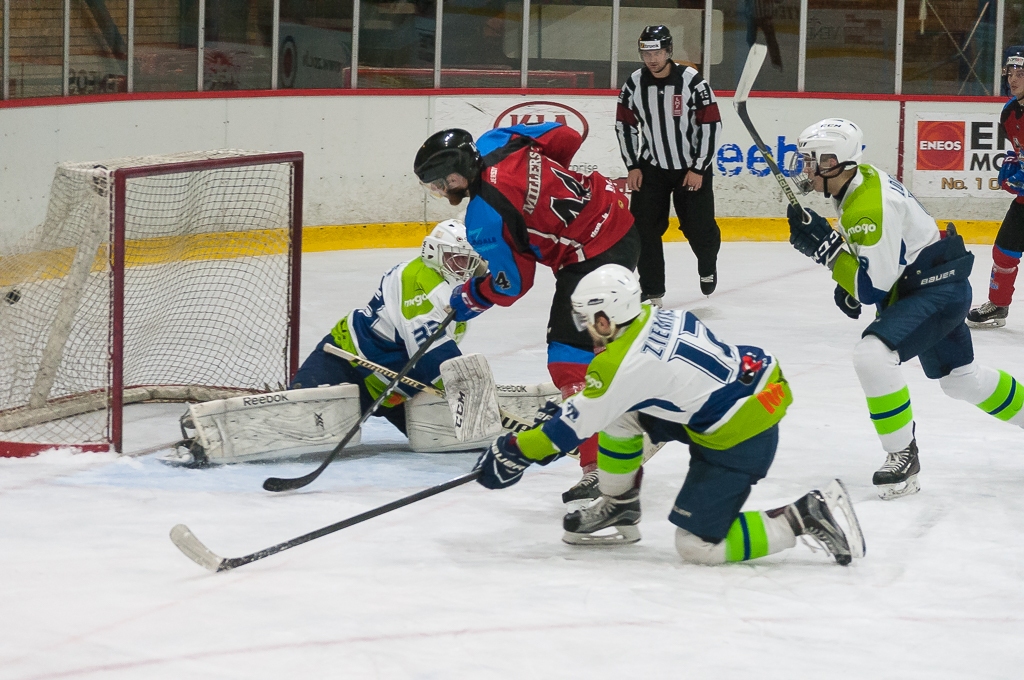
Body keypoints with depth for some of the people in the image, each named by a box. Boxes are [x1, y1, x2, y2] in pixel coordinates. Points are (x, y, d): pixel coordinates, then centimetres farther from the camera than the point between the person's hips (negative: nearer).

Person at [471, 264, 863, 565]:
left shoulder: (621, 364, -20)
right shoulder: (657, 316, 3)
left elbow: (575, 425, -10)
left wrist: (516, 453, 1)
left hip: (738, 441, -9)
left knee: (697, 545, -2)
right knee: (618, 412, 12)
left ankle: (806, 519, -7)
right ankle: (618, 510, 28)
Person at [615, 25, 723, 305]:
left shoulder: (692, 81, -17)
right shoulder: (635, 84, -6)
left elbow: (711, 125, -13)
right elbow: (625, 125, 5)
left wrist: (699, 169, -13)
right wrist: (633, 166, 0)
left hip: (692, 168, -3)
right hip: (652, 167, 3)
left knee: (699, 227, 1)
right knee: (644, 227, -5)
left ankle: (708, 268, 34)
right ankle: (652, 291, 4)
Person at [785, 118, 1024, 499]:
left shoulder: (869, 207, -29)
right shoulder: (858, 182, 2)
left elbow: (874, 287, -27)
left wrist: (824, 247, -28)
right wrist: (849, 286, 7)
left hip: (937, 289, -11)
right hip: (924, 285, 11)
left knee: (873, 354, -26)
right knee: (960, 379, 23)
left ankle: (902, 454, -14)